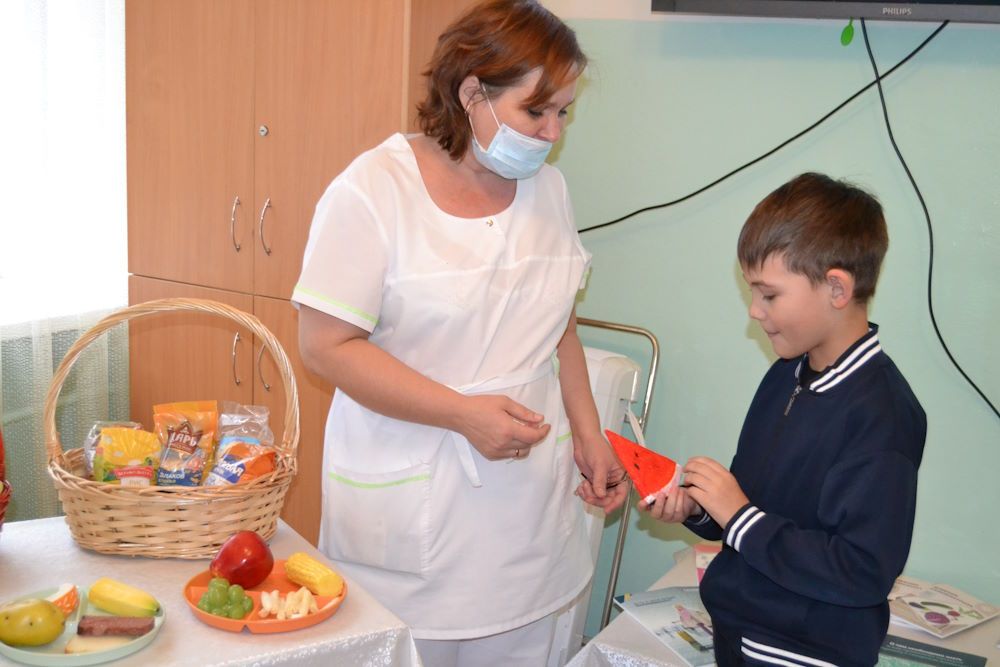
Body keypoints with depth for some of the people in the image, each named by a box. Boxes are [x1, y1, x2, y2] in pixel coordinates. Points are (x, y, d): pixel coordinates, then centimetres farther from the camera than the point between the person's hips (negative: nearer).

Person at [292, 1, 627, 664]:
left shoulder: (548, 188, 7)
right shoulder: (375, 190, -13)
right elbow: (328, 345, -15)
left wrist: (587, 434, 7)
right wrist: (465, 414, -20)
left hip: (530, 498, 5)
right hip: (408, 505, -5)